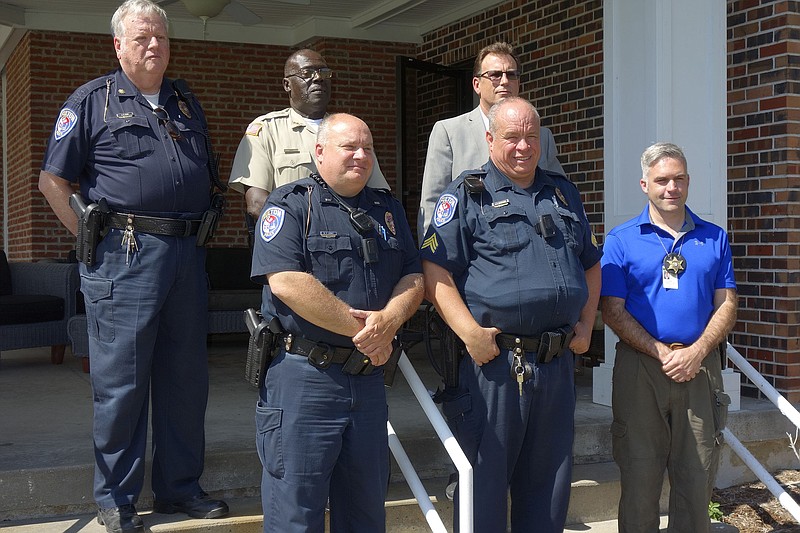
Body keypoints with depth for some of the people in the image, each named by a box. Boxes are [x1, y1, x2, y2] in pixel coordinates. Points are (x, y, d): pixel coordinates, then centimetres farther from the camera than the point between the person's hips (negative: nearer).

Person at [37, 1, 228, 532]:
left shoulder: (187, 101, 18)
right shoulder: (93, 100, 2)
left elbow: (208, 175, 25)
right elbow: (53, 180, 1)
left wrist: (200, 228, 12)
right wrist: (92, 238, -4)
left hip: (188, 252, 5)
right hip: (126, 256, -5)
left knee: (186, 377, 10)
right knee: (121, 381, 0)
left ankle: (180, 486, 22)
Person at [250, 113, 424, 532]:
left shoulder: (387, 210, 16)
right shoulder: (290, 204, -4)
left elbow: (413, 278, 10)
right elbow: (286, 281, -18)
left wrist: (388, 319, -13)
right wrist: (361, 329, -15)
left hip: (369, 379, 6)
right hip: (303, 376, -6)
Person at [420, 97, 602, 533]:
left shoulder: (563, 194, 17)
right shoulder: (467, 195, -1)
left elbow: (591, 265, 25)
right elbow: (435, 270, -9)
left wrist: (586, 325, 12)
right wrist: (470, 333, -18)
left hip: (558, 363, 5)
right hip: (492, 360, -5)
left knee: (550, 481, 13)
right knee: (484, 480, 2)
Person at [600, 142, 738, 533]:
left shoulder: (714, 238, 11)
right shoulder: (622, 240, 3)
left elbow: (726, 305, 8)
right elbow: (612, 310, -2)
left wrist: (697, 351, -9)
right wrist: (661, 352, -12)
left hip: (700, 367, 2)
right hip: (640, 369, -2)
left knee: (697, 479, 5)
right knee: (639, 477, 2)